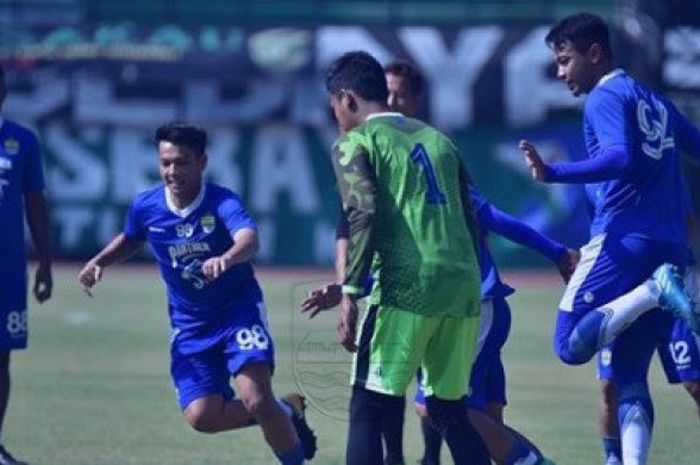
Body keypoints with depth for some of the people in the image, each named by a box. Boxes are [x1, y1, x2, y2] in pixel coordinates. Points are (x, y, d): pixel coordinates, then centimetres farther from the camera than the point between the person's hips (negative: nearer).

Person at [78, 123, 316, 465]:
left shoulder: (221, 202, -22)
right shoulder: (146, 206, -6)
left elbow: (249, 238, -43)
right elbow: (129, 240, 18)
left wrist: (227, 258, -65)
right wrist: (99, 262, 0)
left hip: (240, 312, -4)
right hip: (190, 326, 4)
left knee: (257, 400, -24)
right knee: (201, 416, -11)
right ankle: (285, 412, 15)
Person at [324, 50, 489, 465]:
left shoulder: (355, 143, 3)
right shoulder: (438, 139, 22)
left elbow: (364, 215, -13)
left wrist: (350, 293, -15)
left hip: (404, 290, -6)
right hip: (463, 290, 6)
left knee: (367, 412, -1)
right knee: (450, 411, 15)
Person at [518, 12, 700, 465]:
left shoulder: (605, 98, -4)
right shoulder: (654, 102, 21)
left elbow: (621, 158, -21)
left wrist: (553, 173, -30)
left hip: (622, 240, -8)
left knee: (572, 345, -12)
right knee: (631, 377, 7)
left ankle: (654, 291, -26)